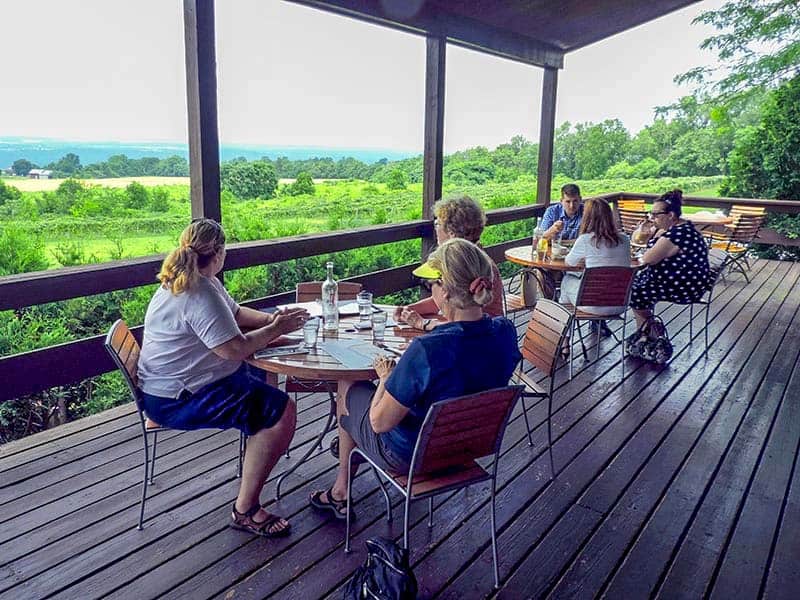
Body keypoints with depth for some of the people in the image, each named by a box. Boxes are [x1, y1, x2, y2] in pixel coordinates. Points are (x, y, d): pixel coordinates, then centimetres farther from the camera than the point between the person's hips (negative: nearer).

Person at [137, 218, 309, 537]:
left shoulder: (184, 282, 10)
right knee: (282, 411, -18)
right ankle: (246, 510, -11)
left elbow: (236, 312, 18)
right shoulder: (200, 295, -25)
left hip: (179, 382, 11)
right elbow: (235, 349, -27)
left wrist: (271, 318, 3)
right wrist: (275, 330, -13)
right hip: (176, 400, -11)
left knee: (264, 377, 23)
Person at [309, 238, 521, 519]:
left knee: (348, 389, 20)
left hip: (410, 456, -6)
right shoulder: (505, 331, -17)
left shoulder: (427, 350, -37)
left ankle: (340, 493, 41)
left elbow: (380, 422, -25)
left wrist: (386, 377, -9)